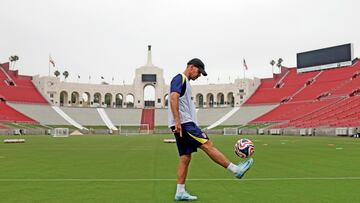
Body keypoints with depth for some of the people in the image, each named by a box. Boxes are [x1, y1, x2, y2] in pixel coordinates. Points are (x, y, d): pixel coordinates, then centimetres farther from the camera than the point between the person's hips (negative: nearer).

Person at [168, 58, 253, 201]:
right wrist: (177, 121, -26)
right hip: (183, 123, -10)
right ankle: (236, 170, -8)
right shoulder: (180, 78, -5)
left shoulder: (185, 82, 25)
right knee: (208, 145, -11)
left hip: (184, 124, 11)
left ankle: (180, 192, 9)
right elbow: (173, 98, -19)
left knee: (185, 157, 7)